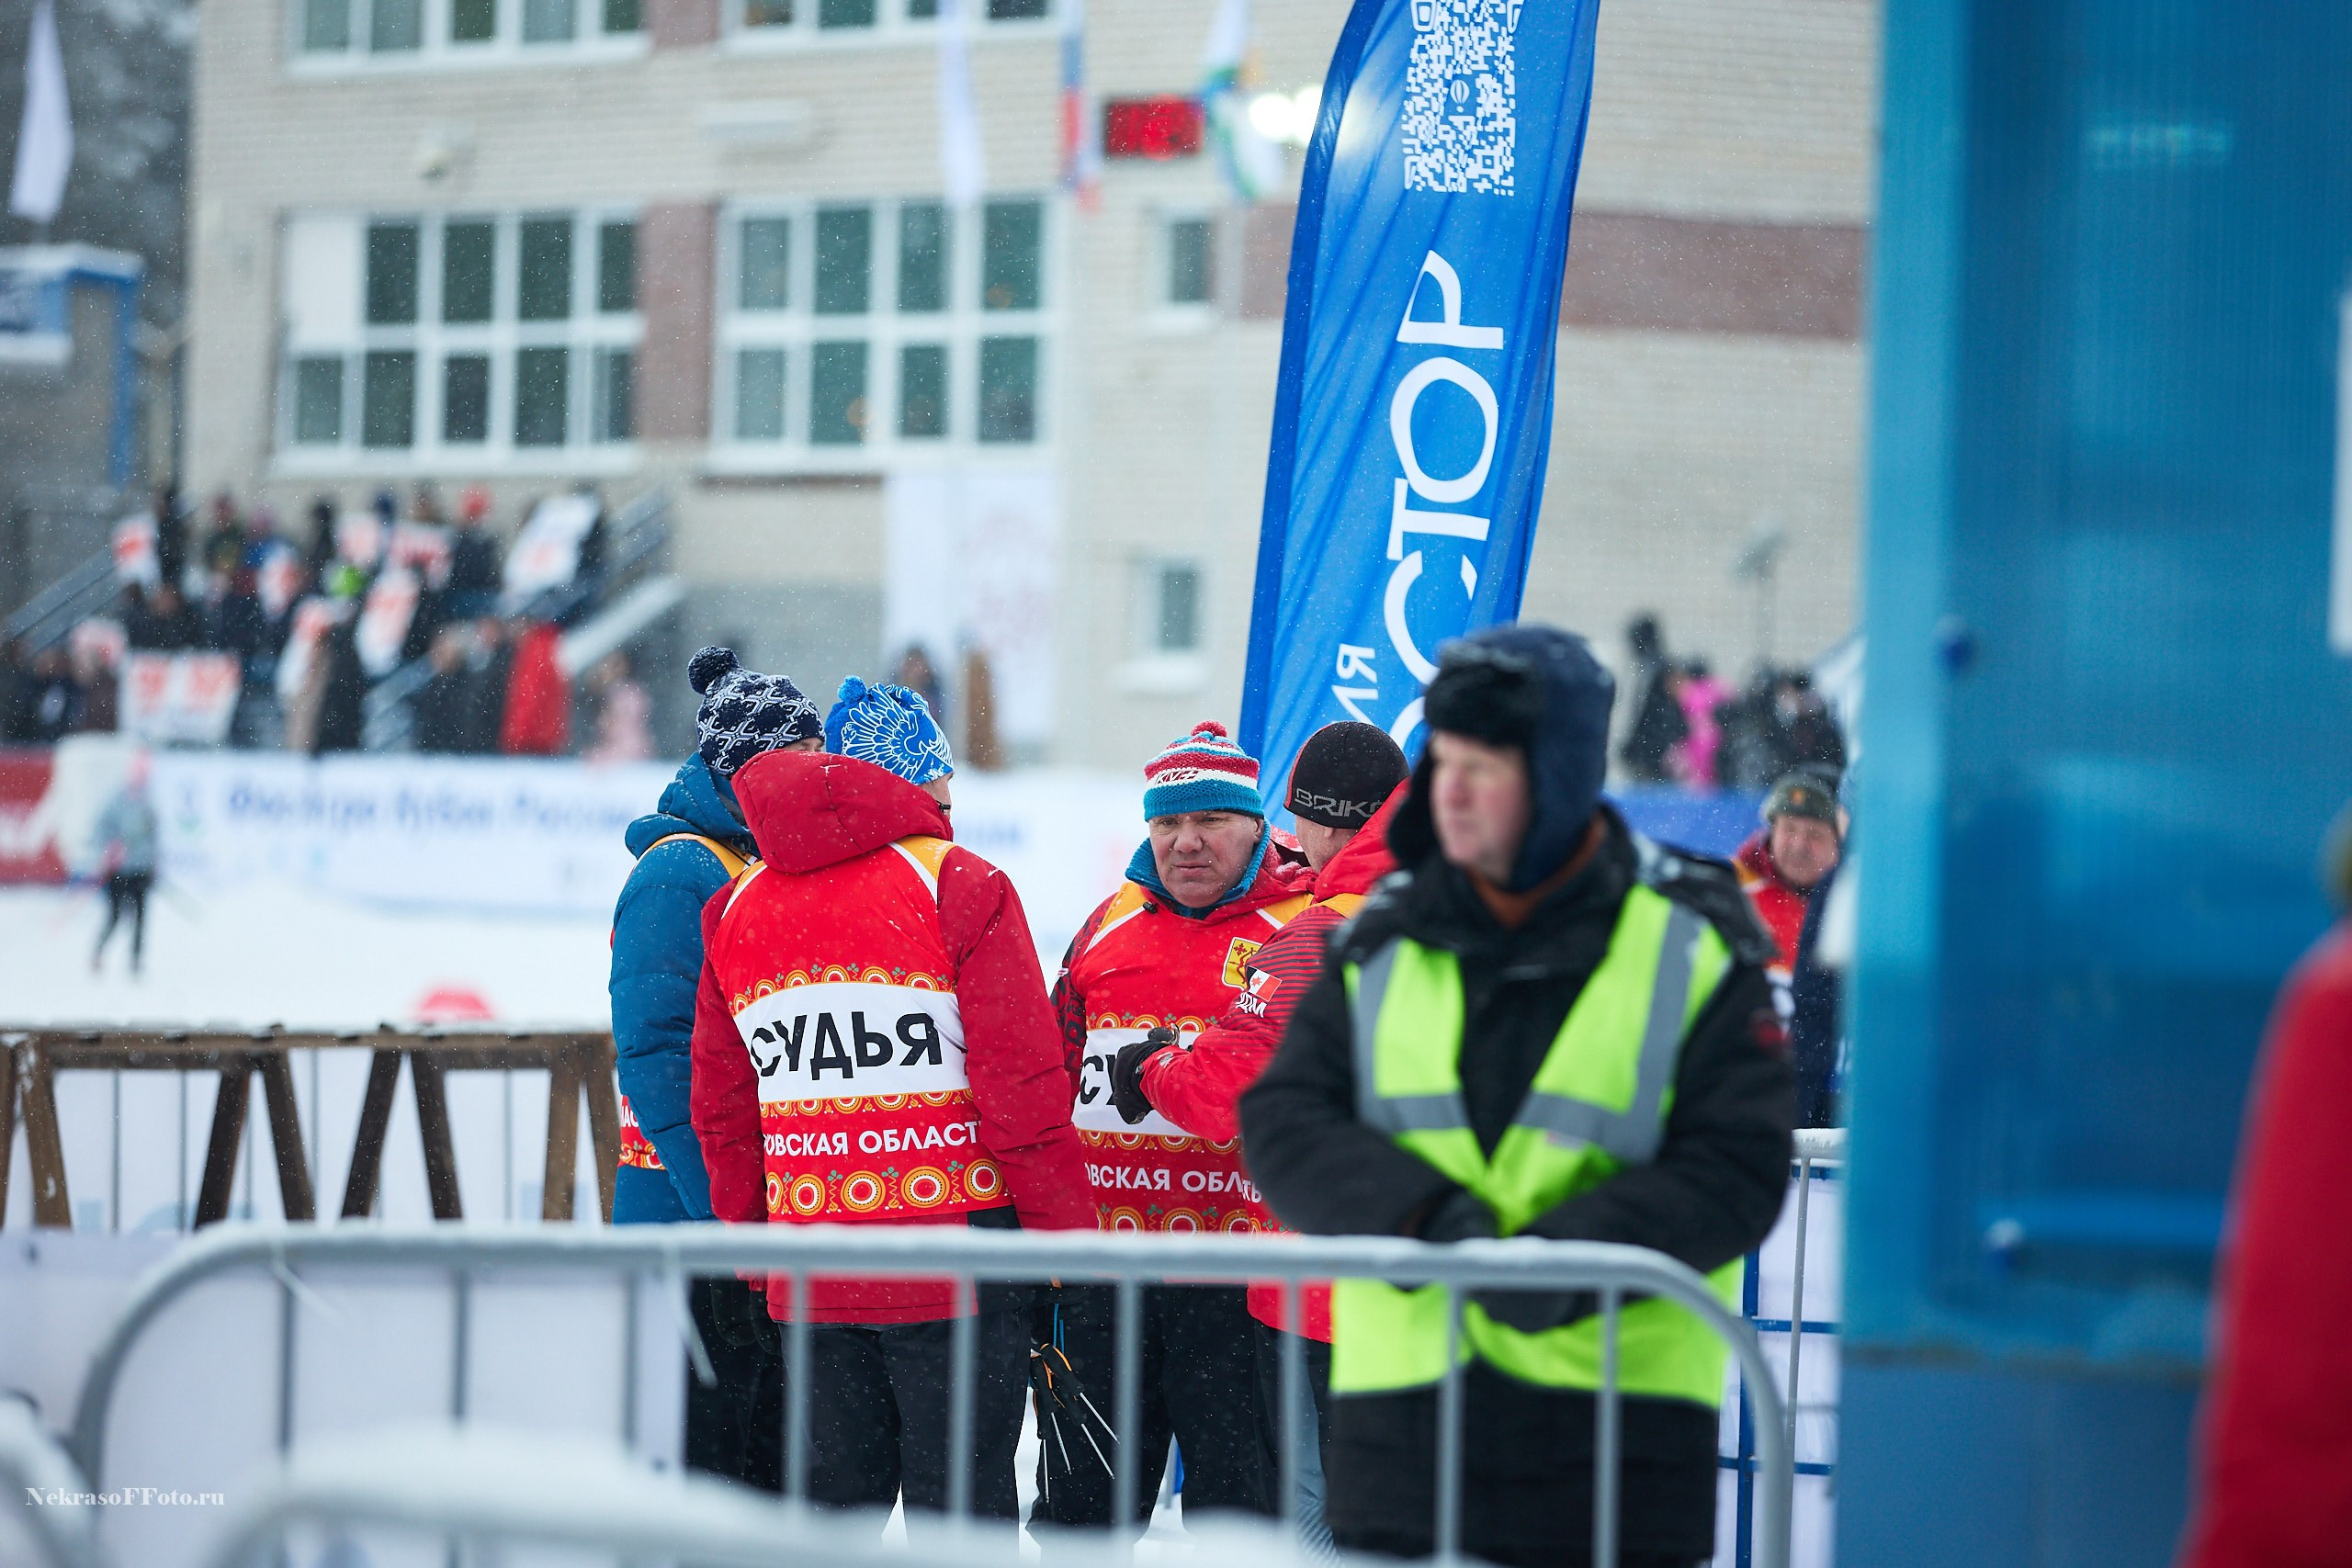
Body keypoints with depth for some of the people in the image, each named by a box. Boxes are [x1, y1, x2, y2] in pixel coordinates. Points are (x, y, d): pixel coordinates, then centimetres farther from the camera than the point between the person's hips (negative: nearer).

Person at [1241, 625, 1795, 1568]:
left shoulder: (1690, 945, 0)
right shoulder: (1386, 942, 10)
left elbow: (1735, 1169, -6)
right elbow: (1284, 1121, 2)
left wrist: (1577, 1250, -23)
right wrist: (1417, 1212, -18)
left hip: (1615, 1411, -3)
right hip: (1399, 1409, 3)